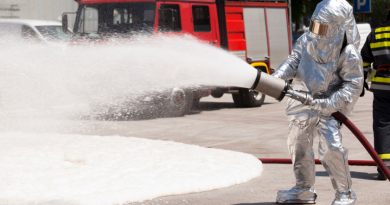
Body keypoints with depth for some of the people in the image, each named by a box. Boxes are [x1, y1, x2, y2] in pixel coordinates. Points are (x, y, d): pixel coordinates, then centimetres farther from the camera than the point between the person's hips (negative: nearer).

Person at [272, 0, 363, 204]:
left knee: (330, 146, -19)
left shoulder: (348, 53, -18)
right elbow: (293, 61, -4)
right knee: (298, 143, 13)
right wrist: (276, 77, -23)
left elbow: (353, 86, -17)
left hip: (330, 105, -6)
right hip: (304, 100, 6)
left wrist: (327, 103, -26)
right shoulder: (307, 40, -5)